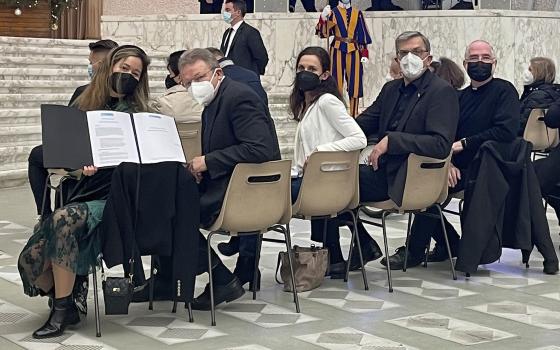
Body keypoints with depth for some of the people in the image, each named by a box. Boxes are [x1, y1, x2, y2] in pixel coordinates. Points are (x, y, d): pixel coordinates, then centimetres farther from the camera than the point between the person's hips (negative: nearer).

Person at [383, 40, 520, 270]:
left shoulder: (504, 91, -3)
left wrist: (463, 144, -16)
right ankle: (450, 243, 2)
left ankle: (414, 251, -11)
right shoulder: (460, 96, 17)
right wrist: (448, 162, -13)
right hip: (457, 167, 7)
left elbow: (506, 131, -19)